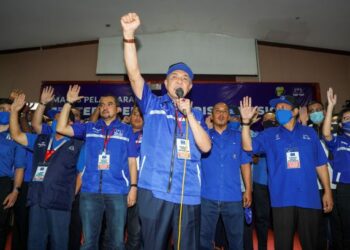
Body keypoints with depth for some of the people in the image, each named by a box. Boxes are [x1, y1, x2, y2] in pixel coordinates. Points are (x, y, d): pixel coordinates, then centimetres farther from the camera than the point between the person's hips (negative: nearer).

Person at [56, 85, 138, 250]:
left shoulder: (126, 130, 8)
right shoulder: (89, 128, 13)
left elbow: (132, 161, 6)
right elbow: (61, 128, 5)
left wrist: (133, 186, -2)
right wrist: (69, 103, 3)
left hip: (117, 191, -1)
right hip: (90, 191, 2)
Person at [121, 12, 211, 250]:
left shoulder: (196, 114, 14)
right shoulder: (152, 105, 9)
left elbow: (206, 147, 0)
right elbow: (134, 74, -5)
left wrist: (188, 114, -8)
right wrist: (129, 35, -17)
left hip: (188, 194, 2)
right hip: (154, 190, -1)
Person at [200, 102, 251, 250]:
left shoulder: (238, 137, 9)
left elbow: (245, 164, 8)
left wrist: (248, 190, 1)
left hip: (233, 197, 1)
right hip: (207, 197, 0)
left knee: (236, 238, 12)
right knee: (204, 238, 9)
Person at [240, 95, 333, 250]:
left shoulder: (309, 133, 8)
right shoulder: (269, 135, 6)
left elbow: (320, 164, 8)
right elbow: (248, 146, -9)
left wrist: (327, 191, 5)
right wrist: (246, 121, -18)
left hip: (309, 198, 1)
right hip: (282, 199, -1)